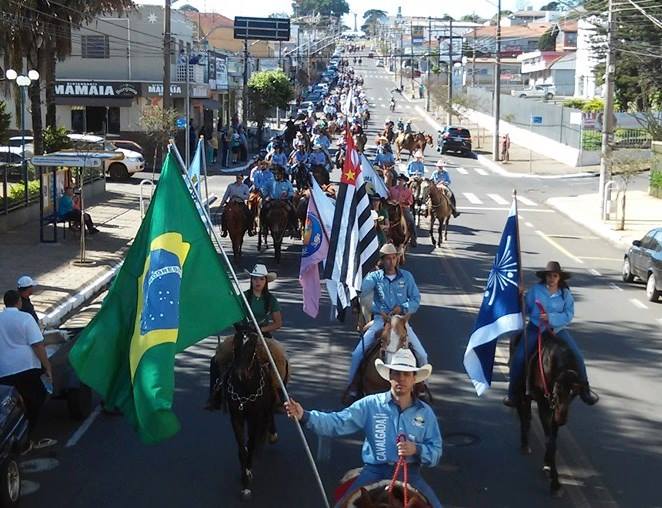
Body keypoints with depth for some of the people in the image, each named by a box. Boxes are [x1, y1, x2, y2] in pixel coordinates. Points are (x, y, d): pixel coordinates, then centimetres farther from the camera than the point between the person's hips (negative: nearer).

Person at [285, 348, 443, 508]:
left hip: (409, 475, 1)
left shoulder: (425, 412, 4)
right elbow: (337, 423, -6)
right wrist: (305, 416, -20)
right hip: (374, 472, -1)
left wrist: (416, 449, -17)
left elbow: (436, 452, 4)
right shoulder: (371, 404, 1)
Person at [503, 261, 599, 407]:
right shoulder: (536, 290, -1)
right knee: (518, 358, -18)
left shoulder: (565, 294, 0)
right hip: (535, 328, -1)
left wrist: (551, 317, -22)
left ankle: (584, 390, 11)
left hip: (558, 329, 1)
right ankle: (514, 393, -3)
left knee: (577, 355, -9)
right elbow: (526, 307, 3)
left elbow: (569, 315, -8)